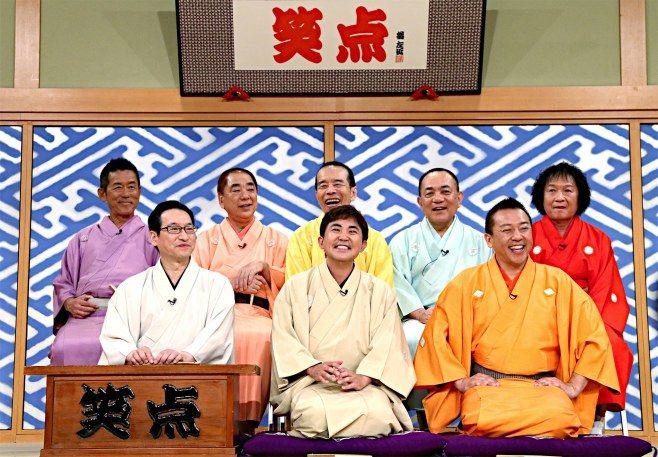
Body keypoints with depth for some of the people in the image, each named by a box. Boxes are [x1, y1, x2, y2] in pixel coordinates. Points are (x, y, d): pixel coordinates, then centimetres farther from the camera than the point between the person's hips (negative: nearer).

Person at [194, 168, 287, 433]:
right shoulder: (207, 239, 22)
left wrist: (264, 268, -5)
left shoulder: (276, 239, 22)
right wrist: (234, 281, -8)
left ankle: (247, 420, -34)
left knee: (258, 336, -38)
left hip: (259, 315, 0)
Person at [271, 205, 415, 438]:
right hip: (309, 383, -1)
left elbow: (387, 345, 1)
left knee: (377, 413, -32)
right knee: (316, 413, -36)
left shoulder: (380, 291, 13)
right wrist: (313, 368, -16)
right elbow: (283, 338, 2)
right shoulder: (296, 287, 12)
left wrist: (363, 377, -18)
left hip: (366, 383, 2)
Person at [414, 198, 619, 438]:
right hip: (486, 385, 0)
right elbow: (435, 335, 6)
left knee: (559, 418, -36)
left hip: (543, 387, 0)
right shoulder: (467, 283, 11)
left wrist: (574, 386, 0)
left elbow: (594, 337, 9)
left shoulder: (557, 281, 12)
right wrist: (461, 381, -2)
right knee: (485, 419, -36)